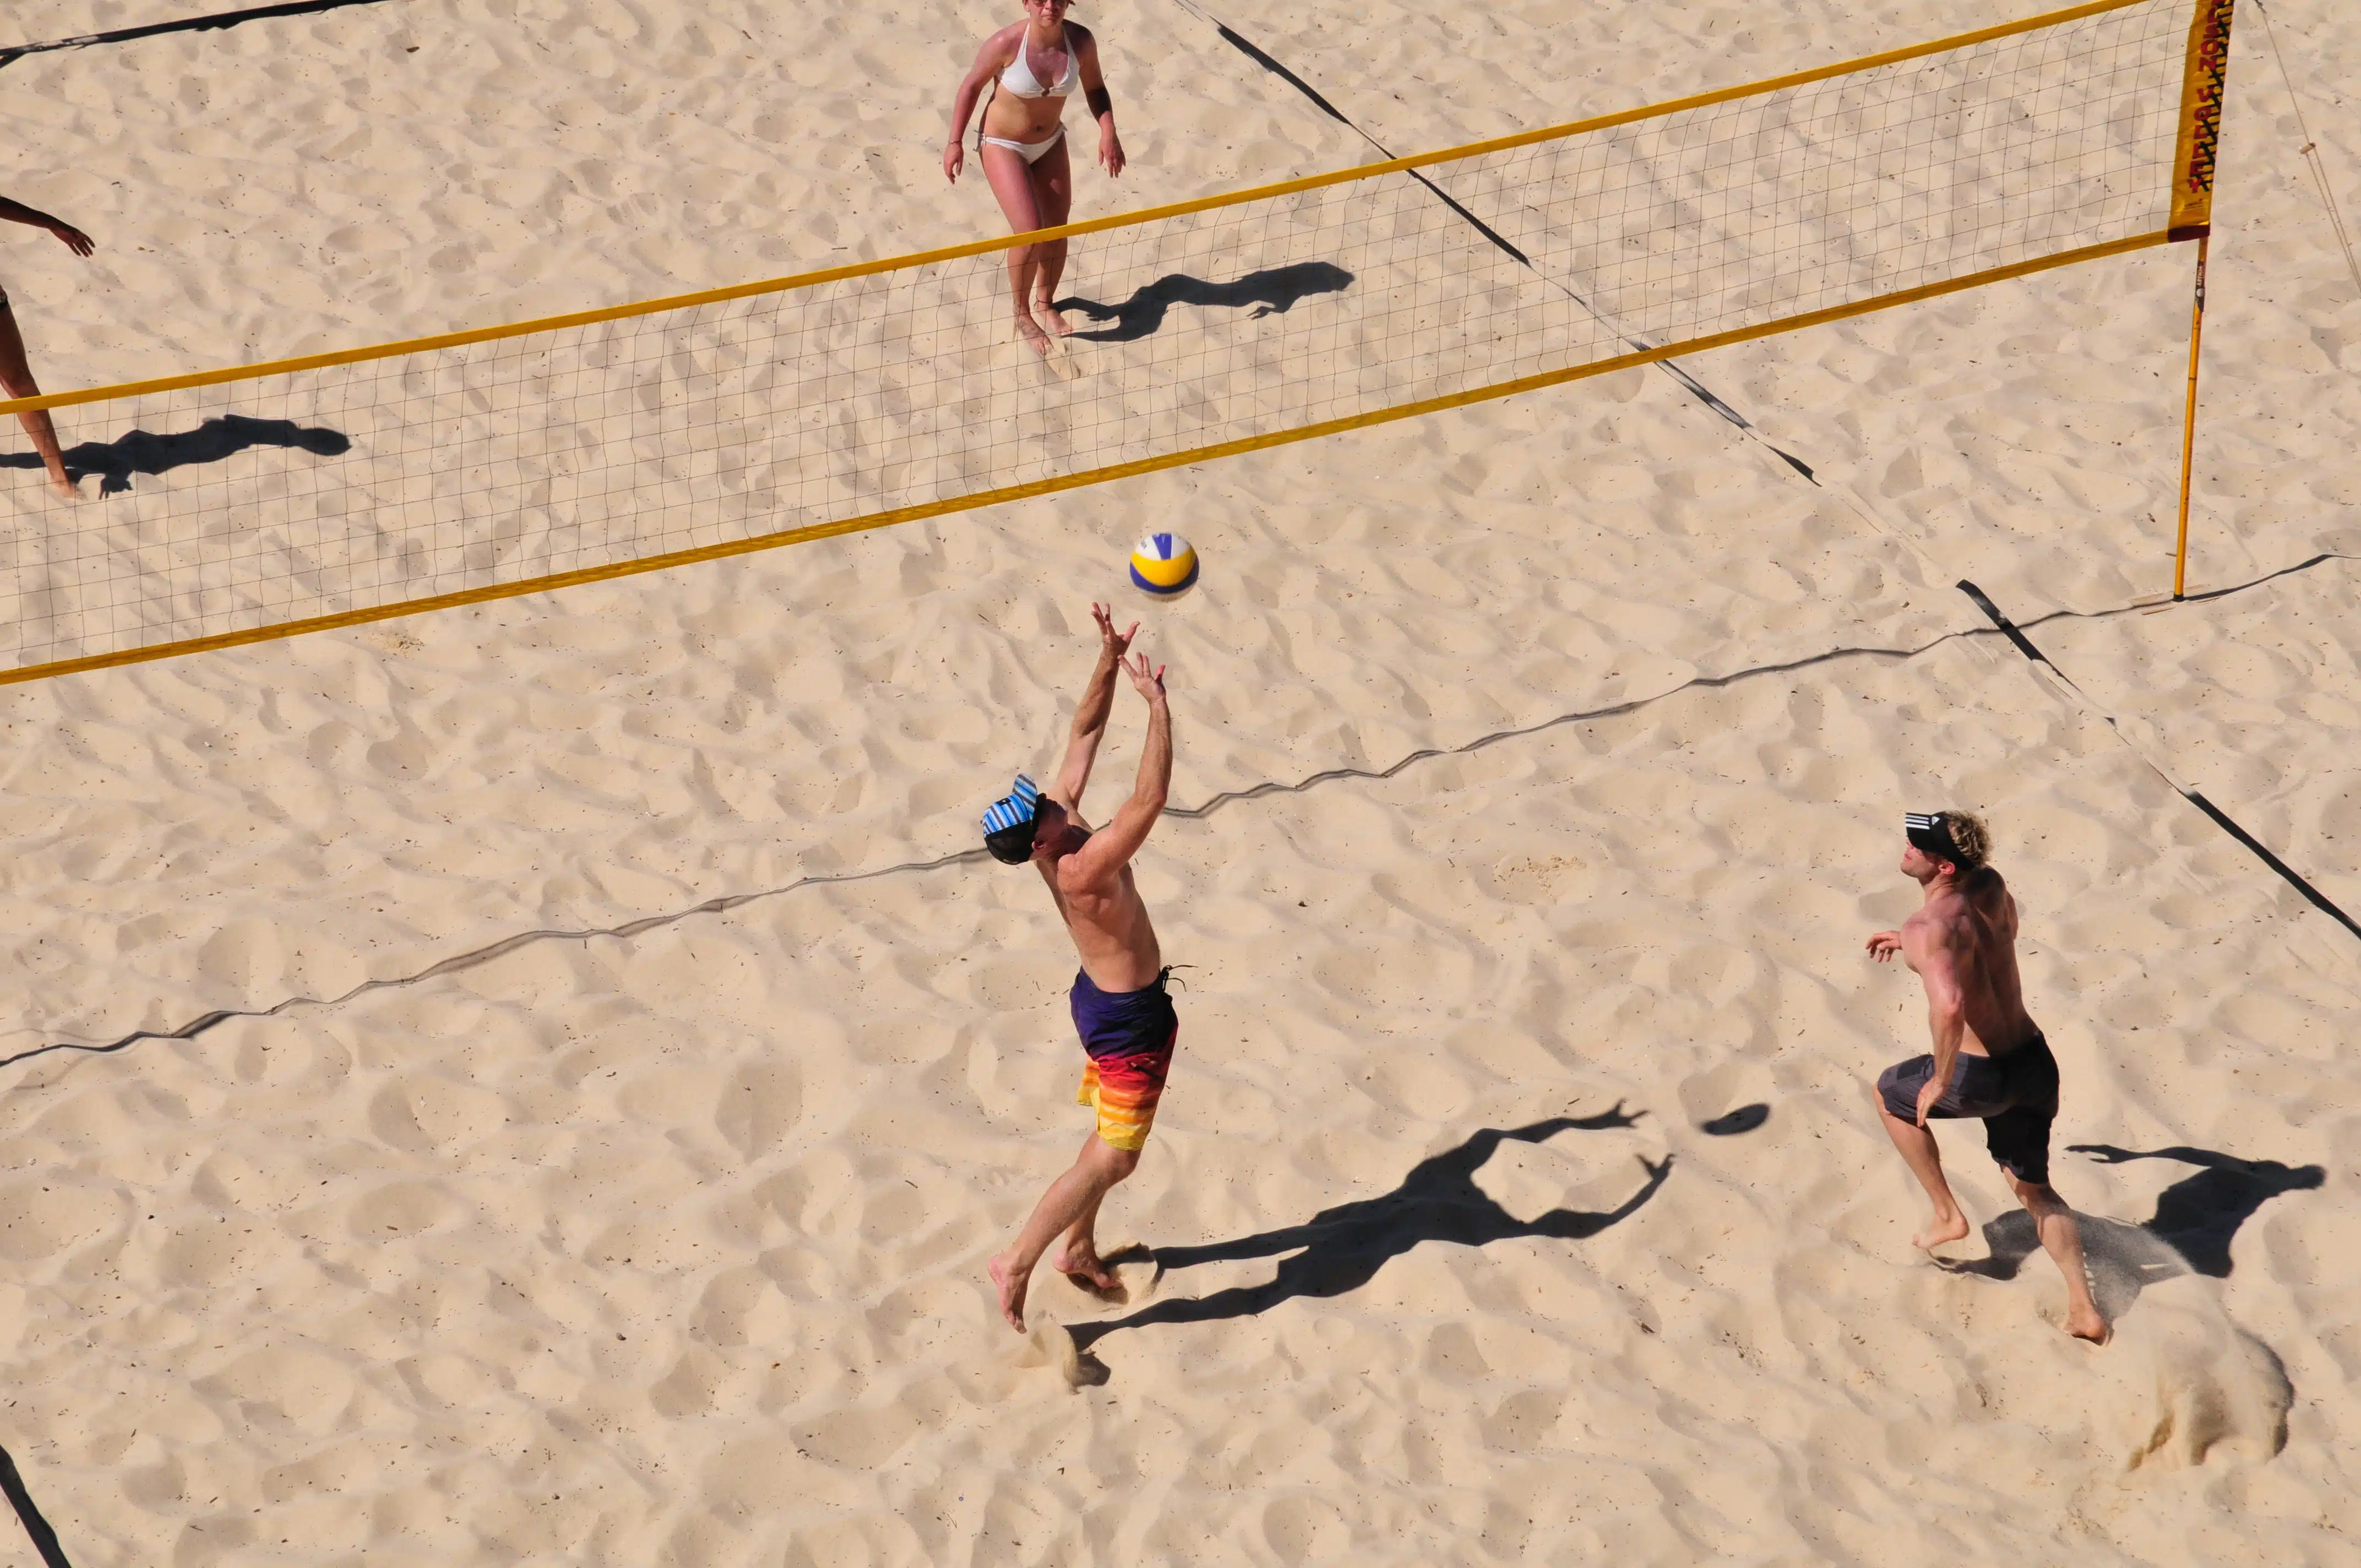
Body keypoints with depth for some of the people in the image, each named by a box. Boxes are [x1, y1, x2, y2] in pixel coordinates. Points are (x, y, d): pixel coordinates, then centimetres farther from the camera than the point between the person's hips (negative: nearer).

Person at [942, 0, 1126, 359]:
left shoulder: (1080, 41, -17)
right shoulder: (1007, 43, -28)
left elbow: (1094, 88, 0)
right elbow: (971, 85, -13)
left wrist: (1108, 133, -14)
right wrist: (955, 142, -15)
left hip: (1050, 143, 5)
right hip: (1002, 145, -5)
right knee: (1030, 233, -14)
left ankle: (1045, 303, 38)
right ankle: (1022, 316, 9)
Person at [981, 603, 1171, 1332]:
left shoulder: (1061, 823, -9)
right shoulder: (1083, 869, -34)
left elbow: (1084, 733, -3)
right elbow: (1150, 798, -44)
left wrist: (1109, 663, -14)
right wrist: (1159, 706, -41)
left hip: (1105, 996, 10)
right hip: (1130, 1018, -9)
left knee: (1109, 1143, 24)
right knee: (1112, 1159, 0)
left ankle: (1078, 1248, 39)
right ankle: (1018, 1263, 4)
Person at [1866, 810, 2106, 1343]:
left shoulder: (1927, 928, -23)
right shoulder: (1990, 886, 1)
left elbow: (1949, 1005, -40)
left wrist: (1941, 1082, -24)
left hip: (1982, 1079, -7)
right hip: (2034, 1060, 7)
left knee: (1889, 1093, 25)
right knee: (2034, 1188, 23)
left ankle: (1947, 1215, 29)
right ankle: (2084, 1308, 10)